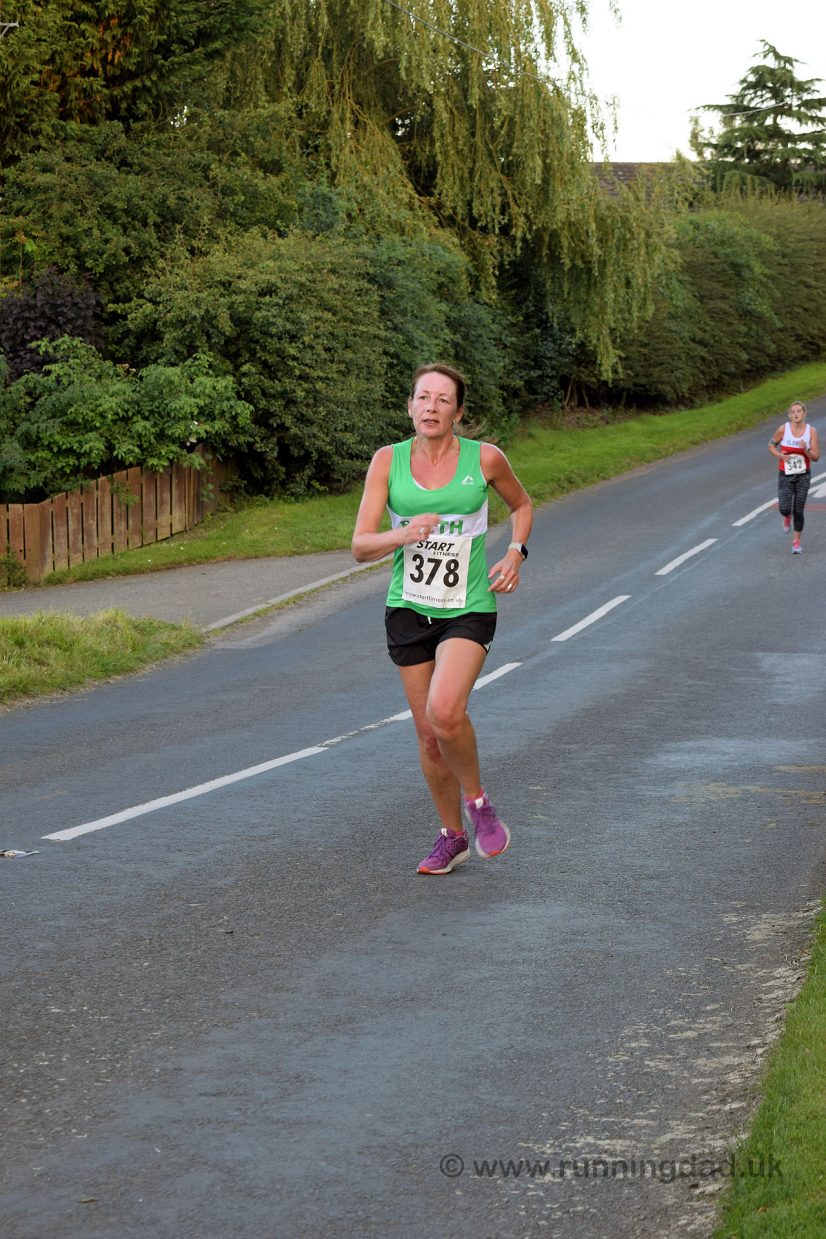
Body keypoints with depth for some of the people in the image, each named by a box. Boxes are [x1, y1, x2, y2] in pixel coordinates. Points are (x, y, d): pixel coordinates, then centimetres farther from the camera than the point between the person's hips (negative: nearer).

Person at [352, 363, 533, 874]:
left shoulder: (485, 458, -6)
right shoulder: (388, 461, -4)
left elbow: (522, 505, 15)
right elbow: (360, 546, -9)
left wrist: (515, 554, -2)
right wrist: (402, 535, -28)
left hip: (469, 609, -2)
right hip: (408, 610, 3)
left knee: (445, 712, -25)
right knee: (428, 734, 8)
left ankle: (477, 801, 2)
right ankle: (453, 836, 29)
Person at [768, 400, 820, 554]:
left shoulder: (811, 431, -9)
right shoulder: (783, 429, -11)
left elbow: (816, 457, -8)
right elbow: (771, 445, 5)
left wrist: (805, 449, -27)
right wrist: (778, 455, -15)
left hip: (803, 475, 0)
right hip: (785, 475, 0)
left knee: (798, 511, 2)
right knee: (784, 509, -11)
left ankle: (796, 541, 20)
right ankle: (787, 516, 28)